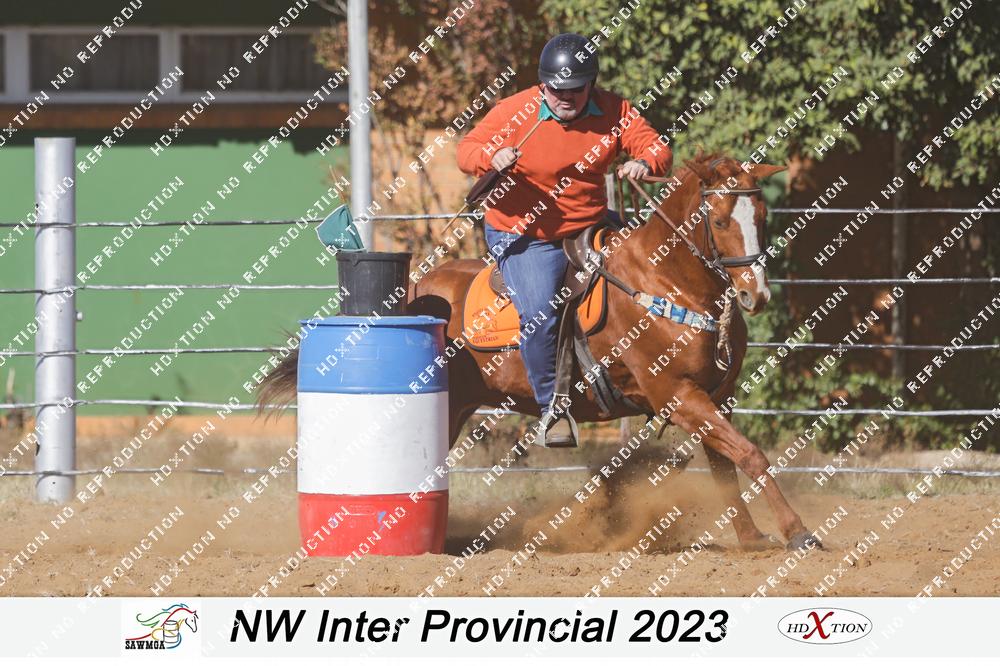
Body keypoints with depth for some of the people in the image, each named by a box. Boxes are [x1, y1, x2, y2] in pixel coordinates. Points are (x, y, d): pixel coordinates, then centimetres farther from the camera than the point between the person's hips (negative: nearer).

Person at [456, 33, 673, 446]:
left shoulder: (613, 113, -5)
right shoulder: (515, 113, -13)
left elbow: (656, 148, -5)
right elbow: (467, 149, -6)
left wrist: (646, 163, -29)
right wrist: (492, 157, -30)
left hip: (590, 228, 5)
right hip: (524, 237, -5)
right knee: (539, 314, -25)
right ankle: (551, 407, -10)